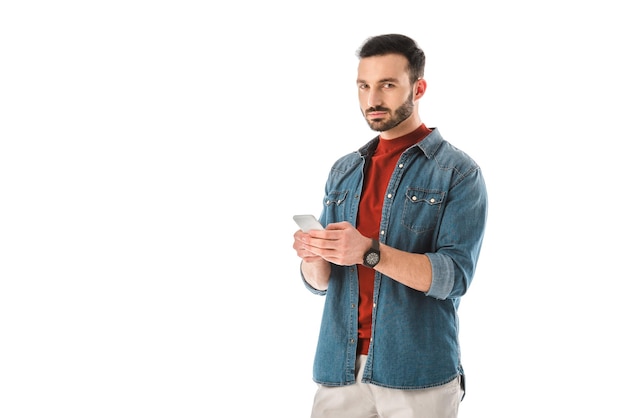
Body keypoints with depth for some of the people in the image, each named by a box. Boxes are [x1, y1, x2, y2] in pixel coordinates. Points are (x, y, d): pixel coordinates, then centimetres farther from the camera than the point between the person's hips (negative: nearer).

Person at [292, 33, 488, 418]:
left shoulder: (458, 172, -4)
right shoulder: (343, 171, 11)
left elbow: (454, 277, -14)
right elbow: (319, 282, 10)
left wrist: (369, 252, -26)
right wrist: (313, 258, -12)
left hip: (418, 373, -4)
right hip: (339, 369, 4)